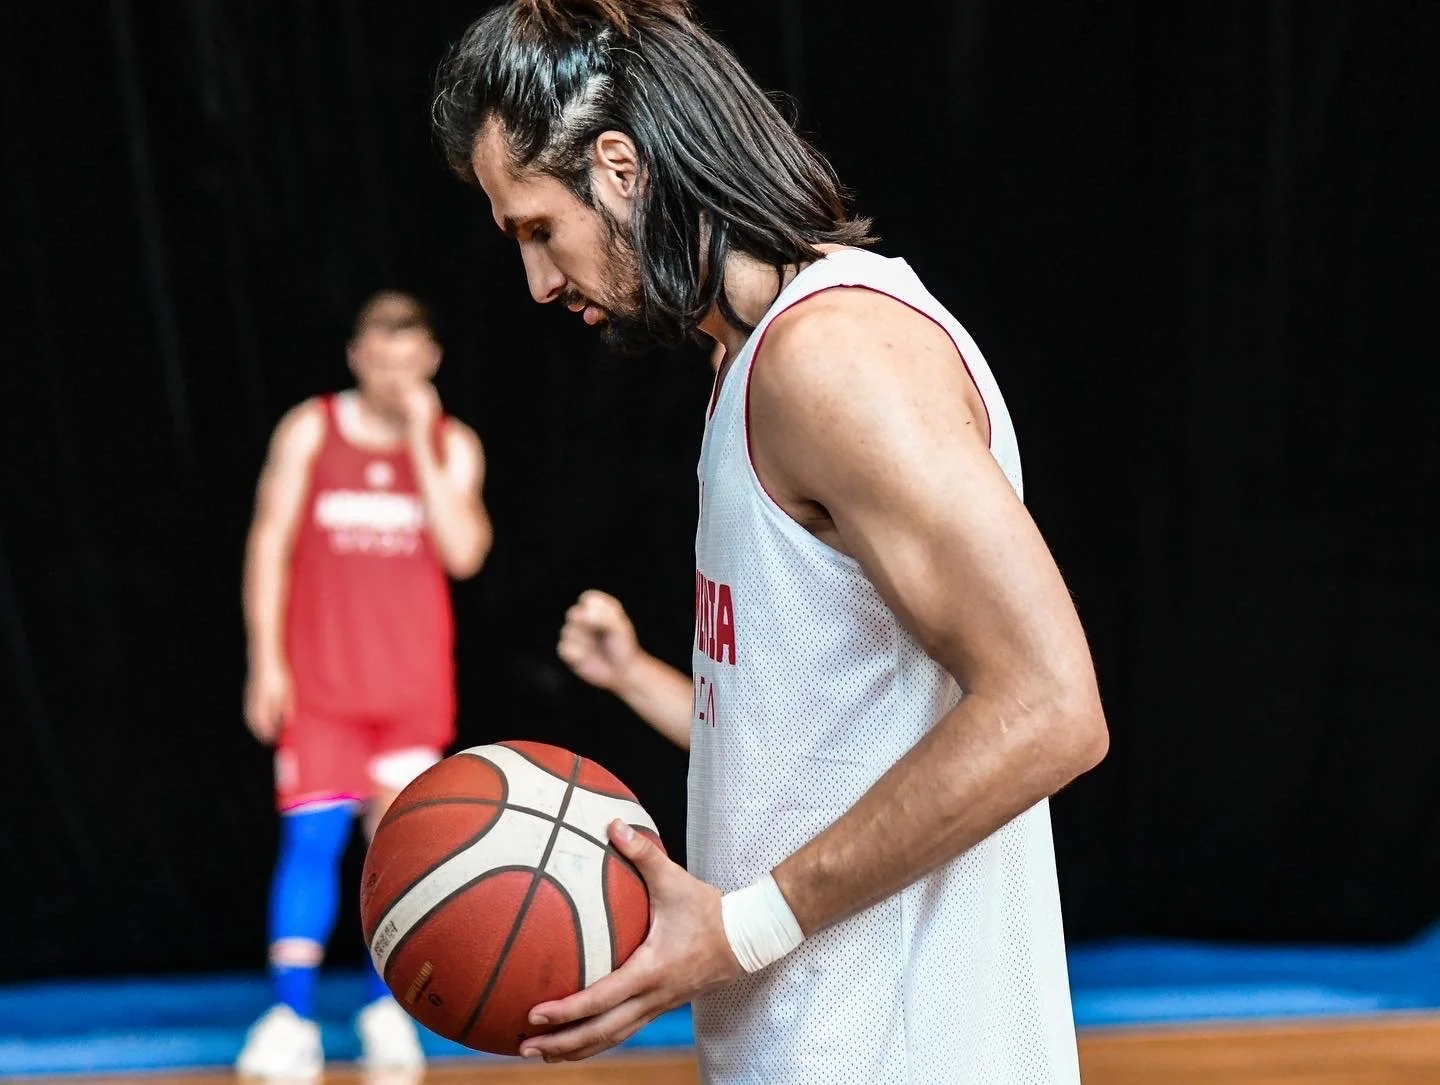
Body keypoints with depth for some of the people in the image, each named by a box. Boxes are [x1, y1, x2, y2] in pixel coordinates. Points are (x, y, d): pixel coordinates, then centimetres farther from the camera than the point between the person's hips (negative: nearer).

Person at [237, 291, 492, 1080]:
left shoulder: (451, 445, 3)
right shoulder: (309, 432, 1)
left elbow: (463, 554, -10)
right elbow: (270, 545, 1)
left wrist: (421, 446, -12)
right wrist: (266, 659, -5)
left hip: (414, 683, 1)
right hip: (322, 679, -1)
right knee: (313, 836, -8)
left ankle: (388, 1008, 16)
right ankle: (291, 1018, -6)